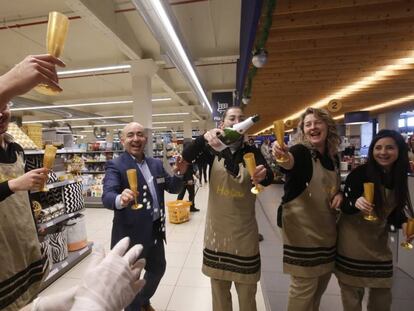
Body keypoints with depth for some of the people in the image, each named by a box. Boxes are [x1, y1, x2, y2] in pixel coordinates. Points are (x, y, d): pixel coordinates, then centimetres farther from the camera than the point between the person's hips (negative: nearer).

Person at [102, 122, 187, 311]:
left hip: (156, 230, 7)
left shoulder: (156, 164, 4)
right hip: (131, 233, -6)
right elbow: (107, 196, -27)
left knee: (158, 268, 26)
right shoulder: (115, 166, -13)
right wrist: (120, 200, -50)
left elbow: (173, 188, 6)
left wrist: (179, 174, -14)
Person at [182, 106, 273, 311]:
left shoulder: (252, 152, -4)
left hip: (244, 232, 0)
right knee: (219, 289, 21)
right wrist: (203, 138, -38)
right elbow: (186, 157, -21)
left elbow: (269, 177, -19)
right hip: (216, 229, 1)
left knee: (247, 292, 17)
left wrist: (263, 175, -42)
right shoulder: (212, 150, -4)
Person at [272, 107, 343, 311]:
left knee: (322, 282, 23)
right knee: (304, 286, 2)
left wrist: (339, 194, -3)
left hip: (327, 228, 7)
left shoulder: (333, 157, 6)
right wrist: (284, 157, -61)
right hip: (302, 227, -7)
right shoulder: (301, 151, -14)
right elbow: (290, 162, -38)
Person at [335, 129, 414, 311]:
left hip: (379, 239, 5)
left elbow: (394, 210, 7)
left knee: (382, 290, 21)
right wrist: (355, 203, -37)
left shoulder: (399, 178, -2)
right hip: (353, 238, -5)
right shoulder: (360, 173, -18)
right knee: (352, 290, 10)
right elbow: (345, 206, -16)